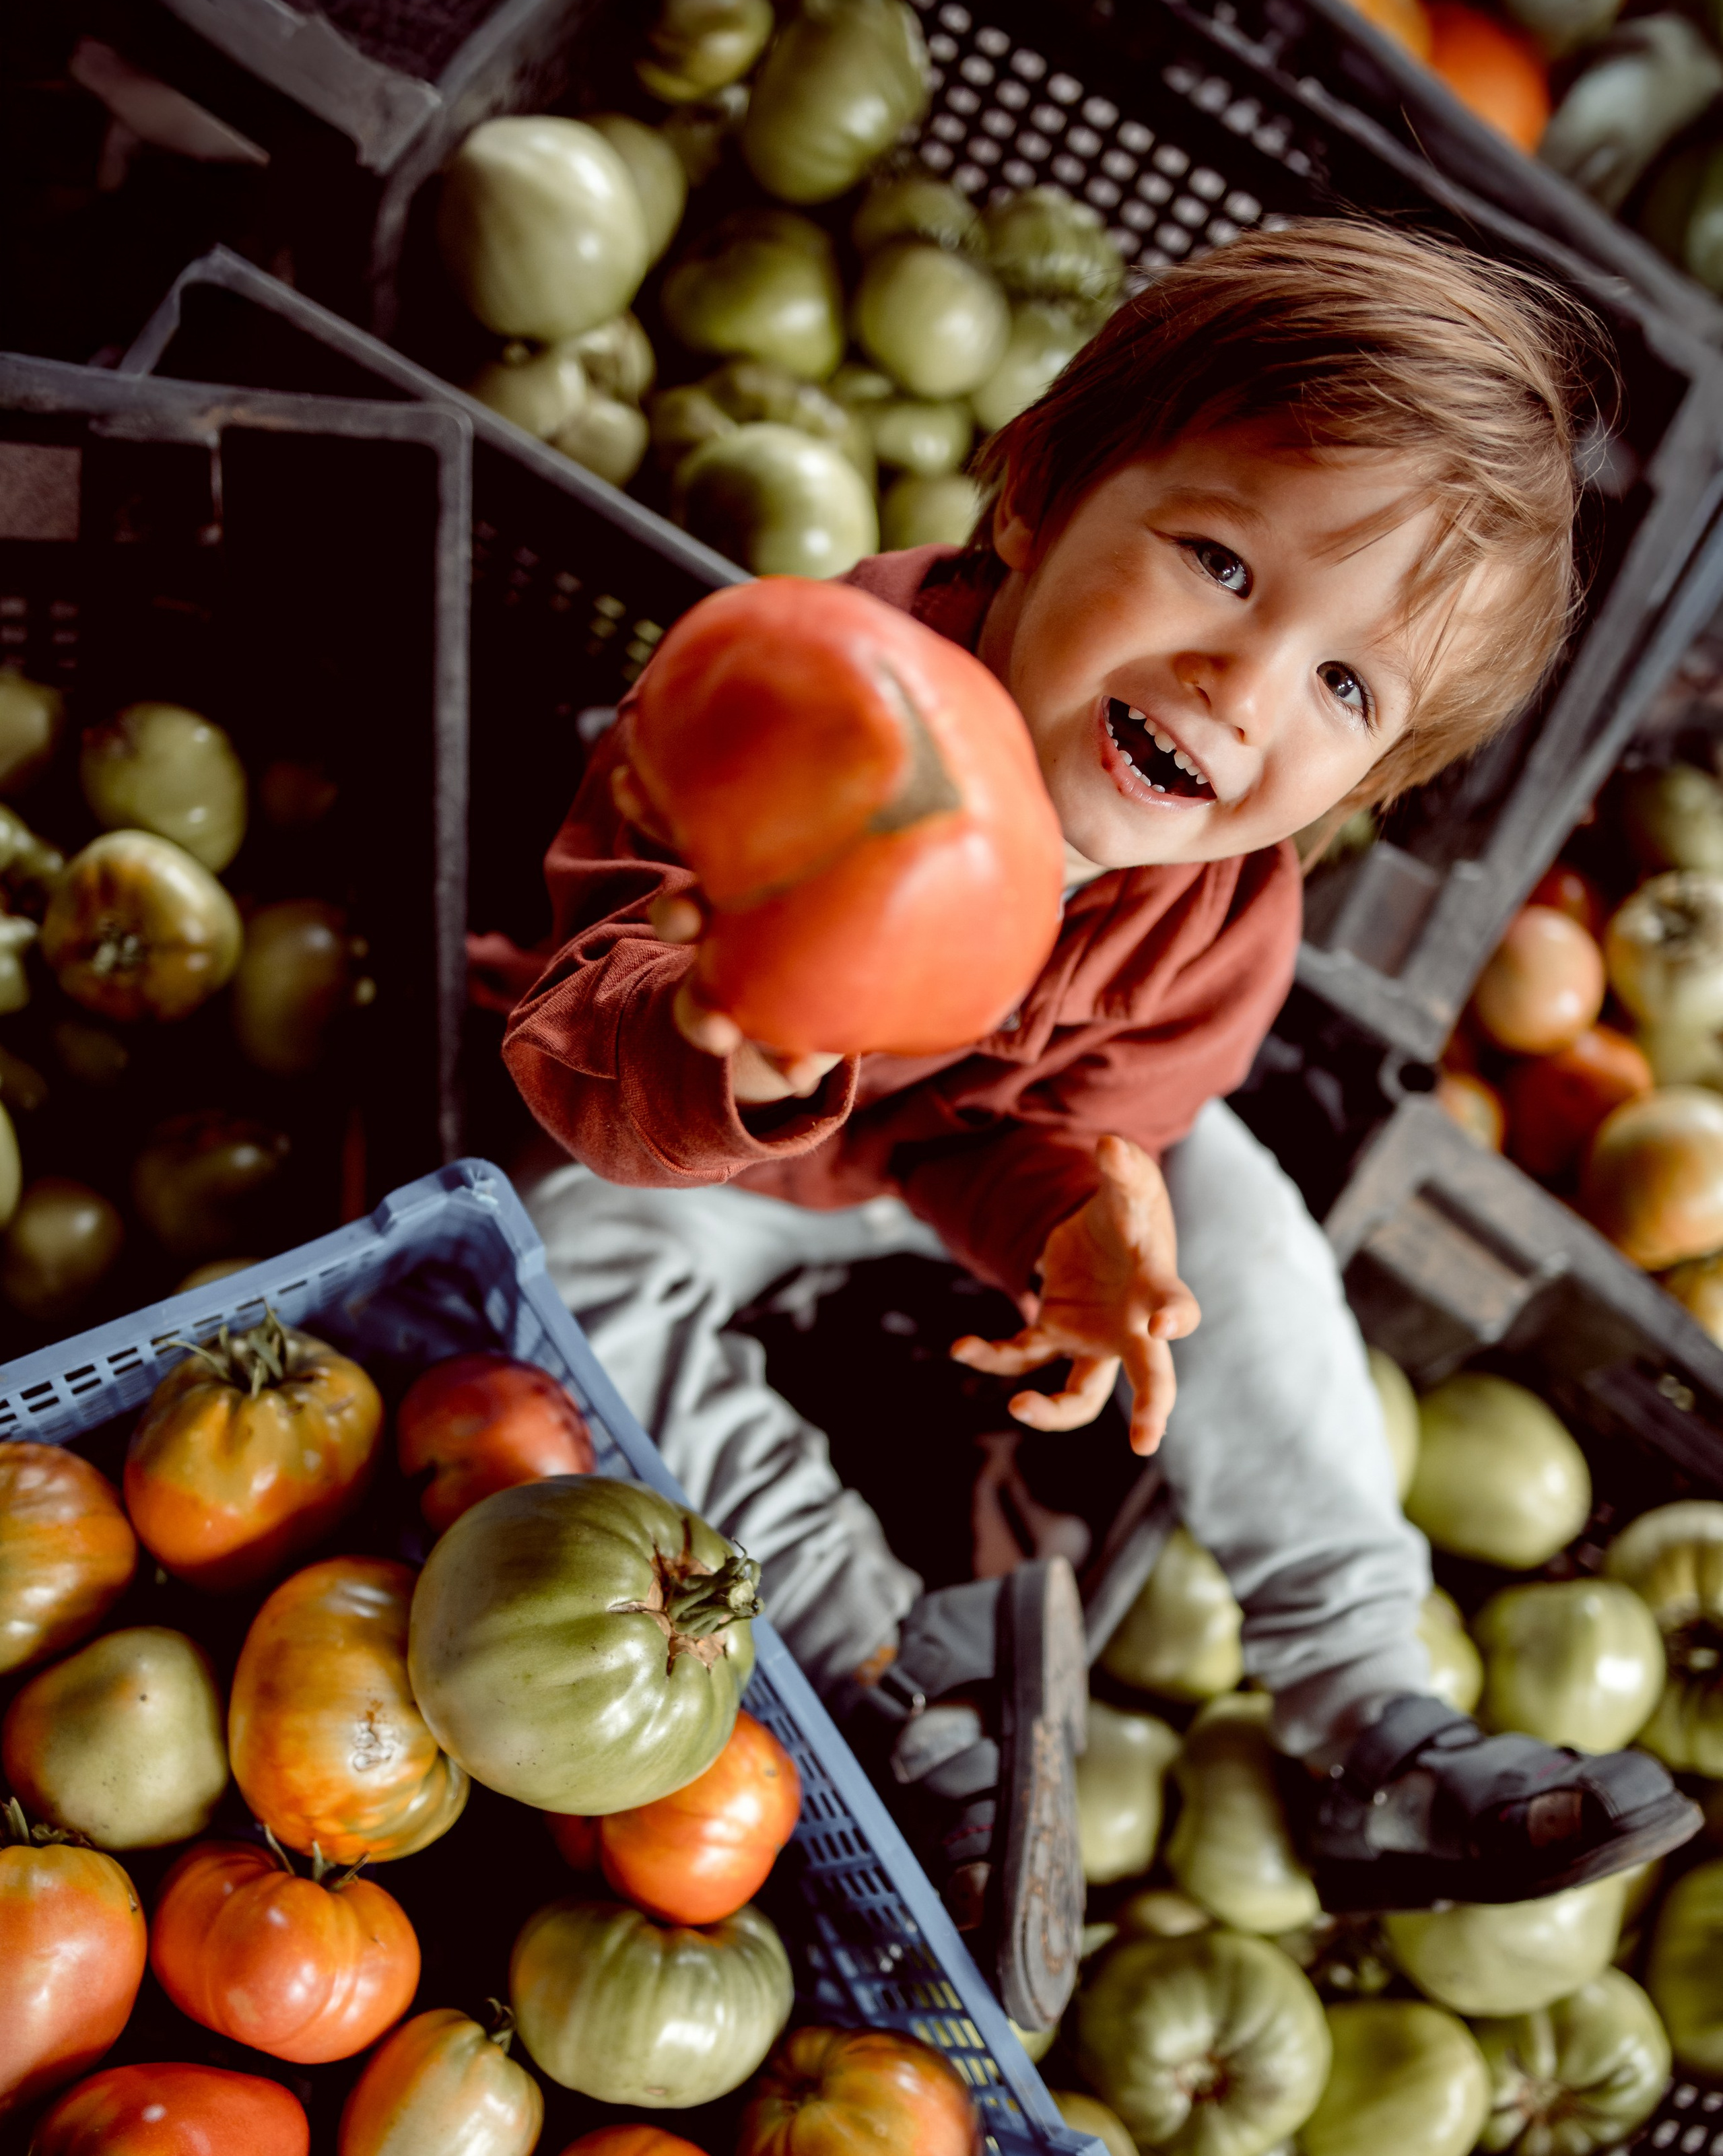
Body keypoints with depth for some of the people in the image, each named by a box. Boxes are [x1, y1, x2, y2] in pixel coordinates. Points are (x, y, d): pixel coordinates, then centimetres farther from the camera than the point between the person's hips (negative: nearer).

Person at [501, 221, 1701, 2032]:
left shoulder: (1223, 913, -27)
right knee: (576, 1271, -27)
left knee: (1234, 1227, -14)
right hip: (724, 1141, -2)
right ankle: (892, 1663, -20)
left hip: (969, 1147, 2)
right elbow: (590, 1047, -39)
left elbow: (1069, 1120, -13)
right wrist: (728, 1060, -63)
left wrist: (1090, 1218, -37)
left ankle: (1365, 1714, -5)